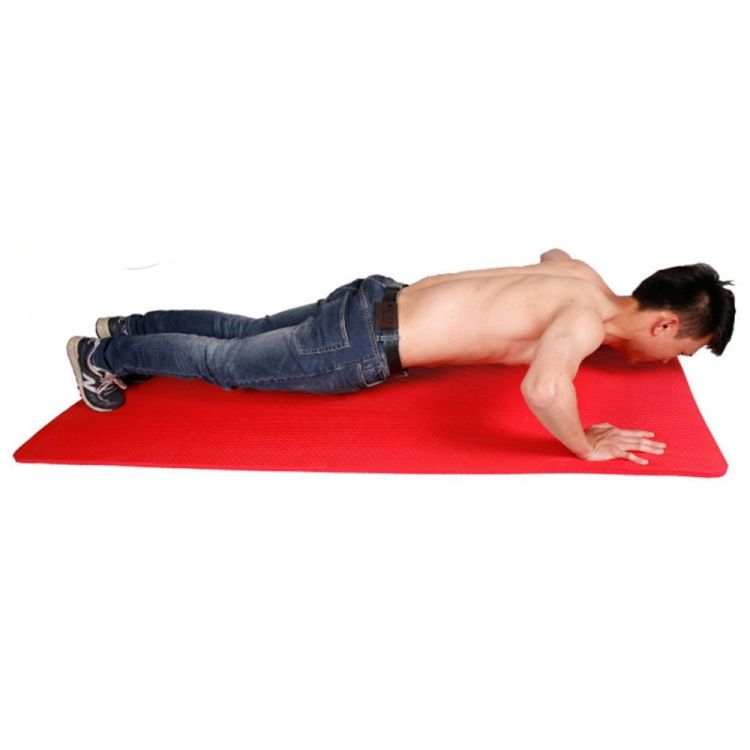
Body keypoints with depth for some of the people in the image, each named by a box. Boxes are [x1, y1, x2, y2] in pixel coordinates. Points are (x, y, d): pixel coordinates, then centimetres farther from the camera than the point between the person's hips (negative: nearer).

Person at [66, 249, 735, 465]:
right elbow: (541, 388, -43)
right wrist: (587, 448, -24)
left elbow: (551, 253, 33)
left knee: (249, 333, 22)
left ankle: (126, 330, 38)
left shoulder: (587, 277, 7)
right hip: (362, 347, -8)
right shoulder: (588, 317, -21)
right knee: (229, 364, 9)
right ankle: (105, 354, 26)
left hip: (379, 301, 8)